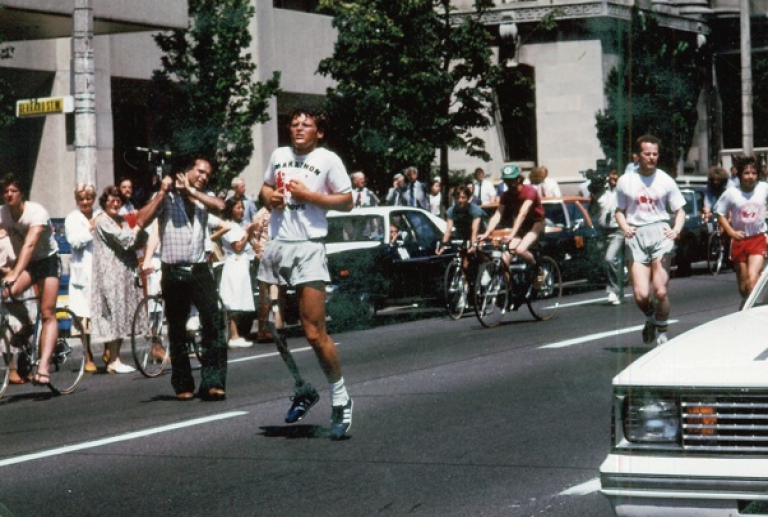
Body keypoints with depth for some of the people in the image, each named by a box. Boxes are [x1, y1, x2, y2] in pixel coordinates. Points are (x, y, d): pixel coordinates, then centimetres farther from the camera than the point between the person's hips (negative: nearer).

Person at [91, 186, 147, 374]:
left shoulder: (123, 220, 20)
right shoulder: (102, 221, -4)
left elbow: (139, 243, 12)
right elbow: (123, 239, -14)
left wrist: (139, 226, -4)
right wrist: (136, 228, -1)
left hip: (125, 272, 8)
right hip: (110, 272, -8)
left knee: (122, 315, 7)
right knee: (114, 312, -9)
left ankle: (112, 357, 12)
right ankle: (114, 360, -9)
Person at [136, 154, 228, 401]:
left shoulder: (203, 197, 14)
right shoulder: (166, 197, 4)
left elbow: (220, 205, -8)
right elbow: (142, 221, -9)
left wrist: (191, 190, -6)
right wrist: (162, 192, -11)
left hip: (199, 270, 2)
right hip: (173, 272, -2)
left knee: (214, 323, -12)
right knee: (177, 331, 5)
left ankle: (213, 383, -14)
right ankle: (183, 385, 14)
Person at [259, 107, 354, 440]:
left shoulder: (328, 160, -2)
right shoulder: (279, 155, 15)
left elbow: (346, 201, -5)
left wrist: (308, 194, -14)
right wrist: (270, 197, 4)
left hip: (308, 247, -6)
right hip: (276, 244, 6)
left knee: (315, 333, -11)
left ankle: (340, 399, 3)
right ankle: (302, 390, 26)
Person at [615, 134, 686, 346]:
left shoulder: (665, 180, 7)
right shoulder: (625, 181, 7)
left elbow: (679, 210, 11)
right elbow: (619, 210, 15)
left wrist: (676, 230, -8)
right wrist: (625, 227, -6)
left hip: (659, 232, 0)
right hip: (636, 236, 0)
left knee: (660, 291, -11)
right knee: (641, 295, -9)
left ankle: (661, 330, 14)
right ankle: (651, 318, 25)